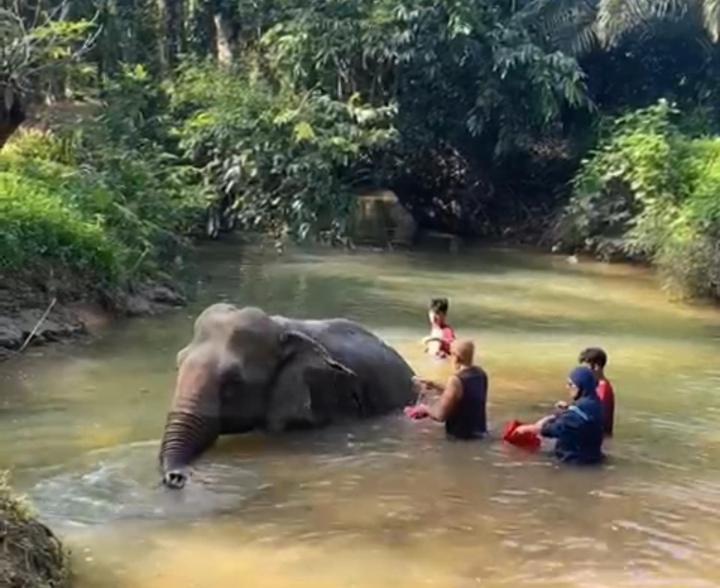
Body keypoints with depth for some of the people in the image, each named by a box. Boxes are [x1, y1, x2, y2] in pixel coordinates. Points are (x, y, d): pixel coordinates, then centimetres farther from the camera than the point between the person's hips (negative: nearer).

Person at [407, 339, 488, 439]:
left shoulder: (456, 380, -23)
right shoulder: (480, 373, 0)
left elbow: (440, 415, -20)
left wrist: (425, 408, -3)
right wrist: (435, 386, 14)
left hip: (461, 434, -7)